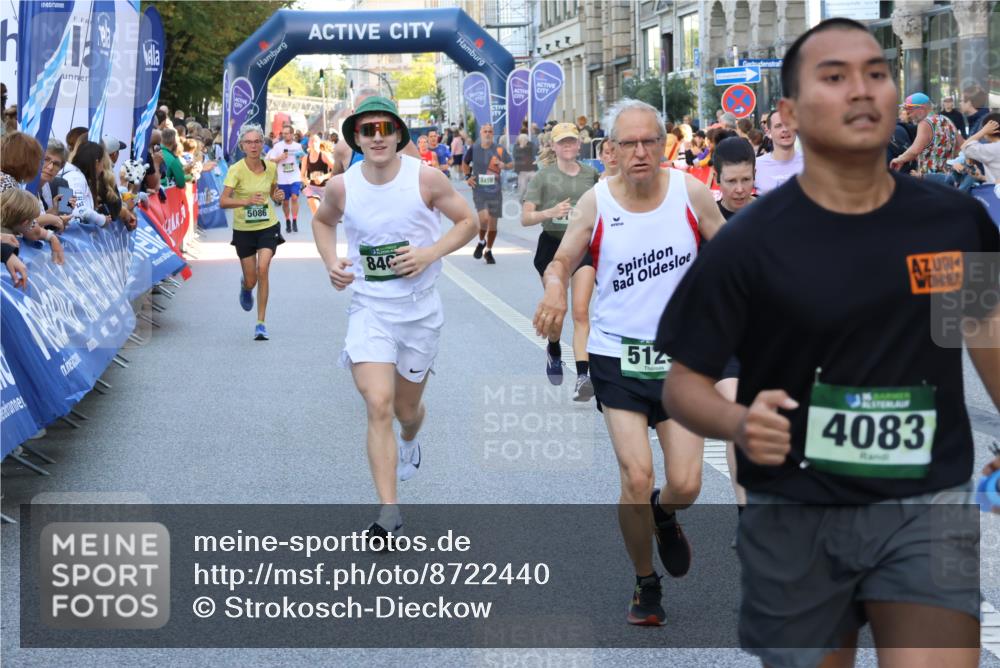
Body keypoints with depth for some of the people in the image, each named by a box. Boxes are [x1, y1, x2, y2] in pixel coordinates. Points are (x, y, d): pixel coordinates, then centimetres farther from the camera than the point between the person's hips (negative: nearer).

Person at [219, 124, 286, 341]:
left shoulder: (271, 167, -2)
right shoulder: (237, 170, -13)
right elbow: (223, 201, -21)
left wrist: (278, 197, -8)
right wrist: (246, 201, -37)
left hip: (268, 227, 1)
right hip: (243, 229, -1)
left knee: (263, 269, -18)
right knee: (251, 281, 5)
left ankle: (261, 323, -10)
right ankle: (245, 286, 46)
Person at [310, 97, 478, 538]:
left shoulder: (425, 178, -11)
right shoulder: (341, 186, -6)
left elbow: (468, 221, -1)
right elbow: (322, 222, 16)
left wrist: (431, 253, -17)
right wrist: (331, 262, -3)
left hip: (420, 308, 0)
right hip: (368, 308, 0)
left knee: (407, 407, 15)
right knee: (378, 405, -17)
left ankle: (409, 443, 54)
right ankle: (388, 512, -13)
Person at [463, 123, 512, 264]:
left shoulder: (499, 149, 0)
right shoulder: (473, 149, 0)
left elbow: (511, 163, 9)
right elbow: (465, 162, 18)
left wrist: (504, 165, -13)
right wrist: (468, 176, 5)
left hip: (495, 191, 2)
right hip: (479, 190, -2)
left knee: (493, 222, 7)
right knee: (484, 218, -20)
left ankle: (488, 251, 24)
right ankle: (481, 242, 9)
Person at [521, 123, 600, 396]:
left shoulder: (591, 174, 5)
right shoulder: (544, 176, -2)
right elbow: (525, 218, -7)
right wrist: (549, 212, -23)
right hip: (552, 243, 0)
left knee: (581, 312, -12)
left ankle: (583, 376, -19)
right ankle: (554, 352, 44)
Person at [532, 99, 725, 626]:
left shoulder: (691, 193, -4)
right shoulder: (596, 203, -6)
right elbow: (562, 261, 4)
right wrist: (555, 288, -18)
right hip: (617, 356, -1)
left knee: (685, 486, -4)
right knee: (636, 478, -12)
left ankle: (663, 516, 36)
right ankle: (646, 585, 12)